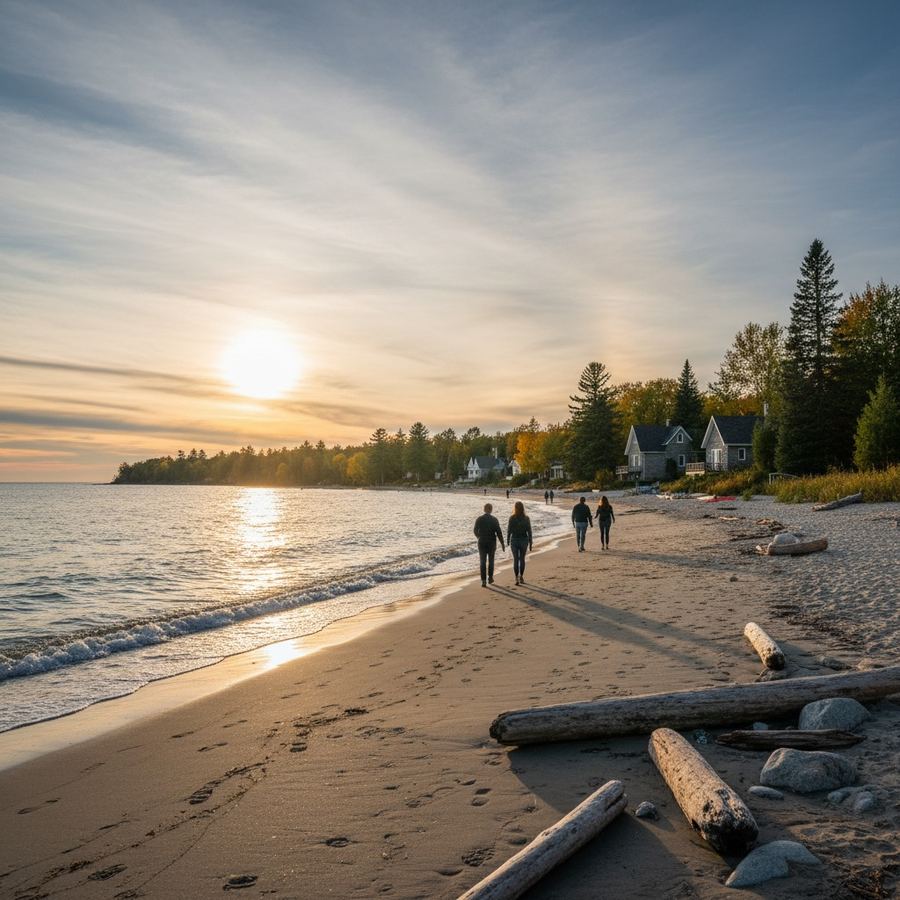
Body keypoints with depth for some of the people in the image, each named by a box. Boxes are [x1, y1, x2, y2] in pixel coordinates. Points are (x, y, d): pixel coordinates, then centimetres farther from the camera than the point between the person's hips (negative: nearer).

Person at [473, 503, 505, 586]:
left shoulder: (479, 519, -4)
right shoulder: (494, 519, -7)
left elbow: (476, 531, 6)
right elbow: (499, 532, -10)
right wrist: (502, 543, -3)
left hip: (482, 543, 0)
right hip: (492, 543, 0)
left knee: (483, 562, 2)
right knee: (491, 561, 19)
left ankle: (484, 581, -8)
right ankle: (490, 578, 27)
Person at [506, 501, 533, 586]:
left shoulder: (512, 518, -10)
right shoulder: (526, 518, -7)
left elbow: (509, 530, -5)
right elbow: (529, 531, -4)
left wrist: (508, 540, 9)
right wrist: (530, 543, 4)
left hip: (514, 540, -1)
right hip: (524, 540, 1)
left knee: (515, 560, 5)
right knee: (522, 559, 17)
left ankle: (517, 578, -3)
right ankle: (521, 576, 23)